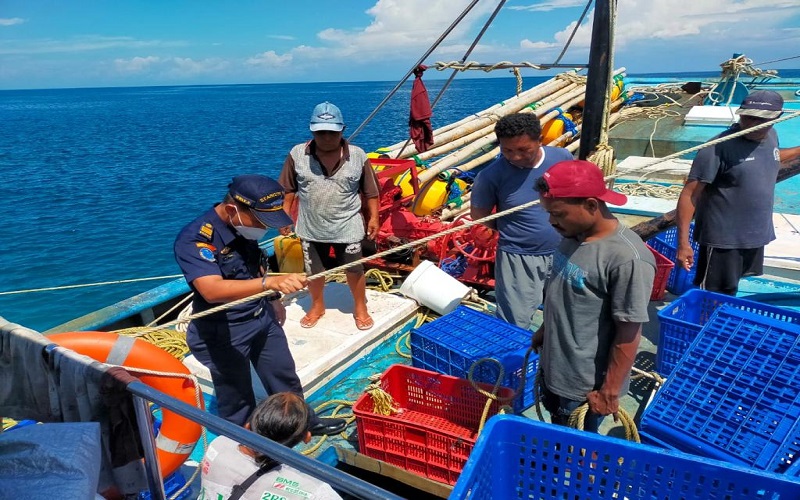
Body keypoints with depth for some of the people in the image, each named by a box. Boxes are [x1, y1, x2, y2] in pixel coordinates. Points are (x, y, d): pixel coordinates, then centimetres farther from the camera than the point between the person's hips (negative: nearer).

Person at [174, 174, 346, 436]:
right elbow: (212, 290, -42)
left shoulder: (245, 226, -4)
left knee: (284, 375, 22)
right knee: (236, 397, 11)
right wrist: (270, 282, -53)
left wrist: (274, 299, 17)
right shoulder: (194, 238, -28)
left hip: (263, 318, 7)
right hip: (224, 332, -7)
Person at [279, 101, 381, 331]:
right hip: (311, 229, 1)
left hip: (347, 228, -1)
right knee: (313, 271, 18)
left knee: (354, 270, 12)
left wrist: (373, 218, 0)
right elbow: (288, 189, 2)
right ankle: (317, 306, 43)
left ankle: (360, 309, 36)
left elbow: (370, 191, 0)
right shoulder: (297, 155, -8)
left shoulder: (358, 156, -8)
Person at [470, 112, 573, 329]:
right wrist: (510, 230, -4)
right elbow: (478, 214, -5)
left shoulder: (562, 157, -10)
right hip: (518, 259, -4)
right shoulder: (492, 175, -20)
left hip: (563, 253, 4)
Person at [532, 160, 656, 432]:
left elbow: (628, 335, -23)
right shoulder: (574, 234, -4)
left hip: (584, 385, -7)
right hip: (552, 366, 7)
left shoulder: (628, 258, -29)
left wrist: (609, 392, -16)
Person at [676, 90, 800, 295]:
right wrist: (683, 243, -27)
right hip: (723, 239, -7)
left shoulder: (770, 136, 3)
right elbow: (690, 195, -23)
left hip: (756, 235, 7)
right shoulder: (719, 148, -22)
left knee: (728, 294, 22)